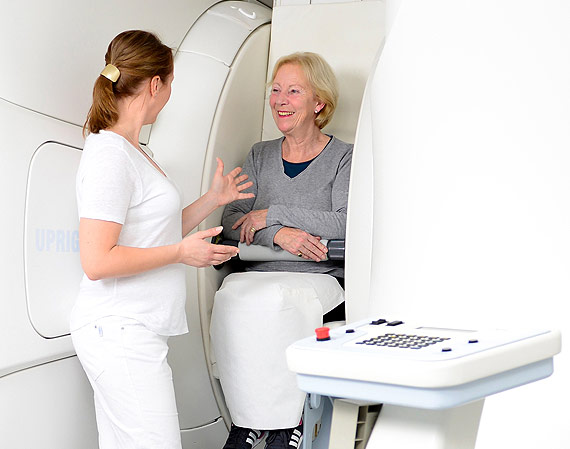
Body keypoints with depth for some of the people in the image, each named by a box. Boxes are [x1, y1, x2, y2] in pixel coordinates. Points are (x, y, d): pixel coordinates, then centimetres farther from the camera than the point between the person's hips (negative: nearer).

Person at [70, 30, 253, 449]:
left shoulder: (131, 150, 16)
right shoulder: (109, 155, -15)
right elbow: (97, 262, -20)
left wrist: (213, 199, 23)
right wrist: (182, 252, -14)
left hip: (132, 331, 10)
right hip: (121, 332, -10)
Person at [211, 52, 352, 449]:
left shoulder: (343, 158, 6)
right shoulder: (261, 155, 18)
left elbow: (347, 223, -9)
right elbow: (231, 220, 7)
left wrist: (273, 214, -9)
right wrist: (279, 234, -13)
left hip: (320, 276, -3)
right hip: (260, 273, 3)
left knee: (278, 305, -35)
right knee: (232, 300, -31)